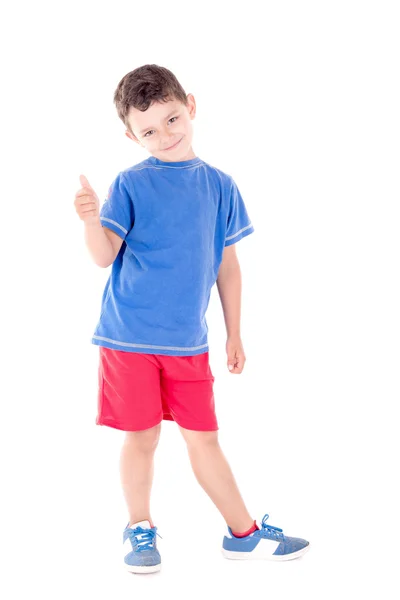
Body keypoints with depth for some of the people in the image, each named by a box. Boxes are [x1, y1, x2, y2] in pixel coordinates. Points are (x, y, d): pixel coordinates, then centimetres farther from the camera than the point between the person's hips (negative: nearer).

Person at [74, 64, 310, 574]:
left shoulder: (219, 185, 5)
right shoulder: (130, 184, -4)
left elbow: (227, 265, 11)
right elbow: (104, 255, -13)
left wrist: (234, 334, 12)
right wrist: (91, 221, -33)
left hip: (188, 341, 2)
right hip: (130, 337, -2)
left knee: (203, 438, 7)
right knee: (142, 438, 6)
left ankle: (244, 533, 21)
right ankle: (139, 529, 26)